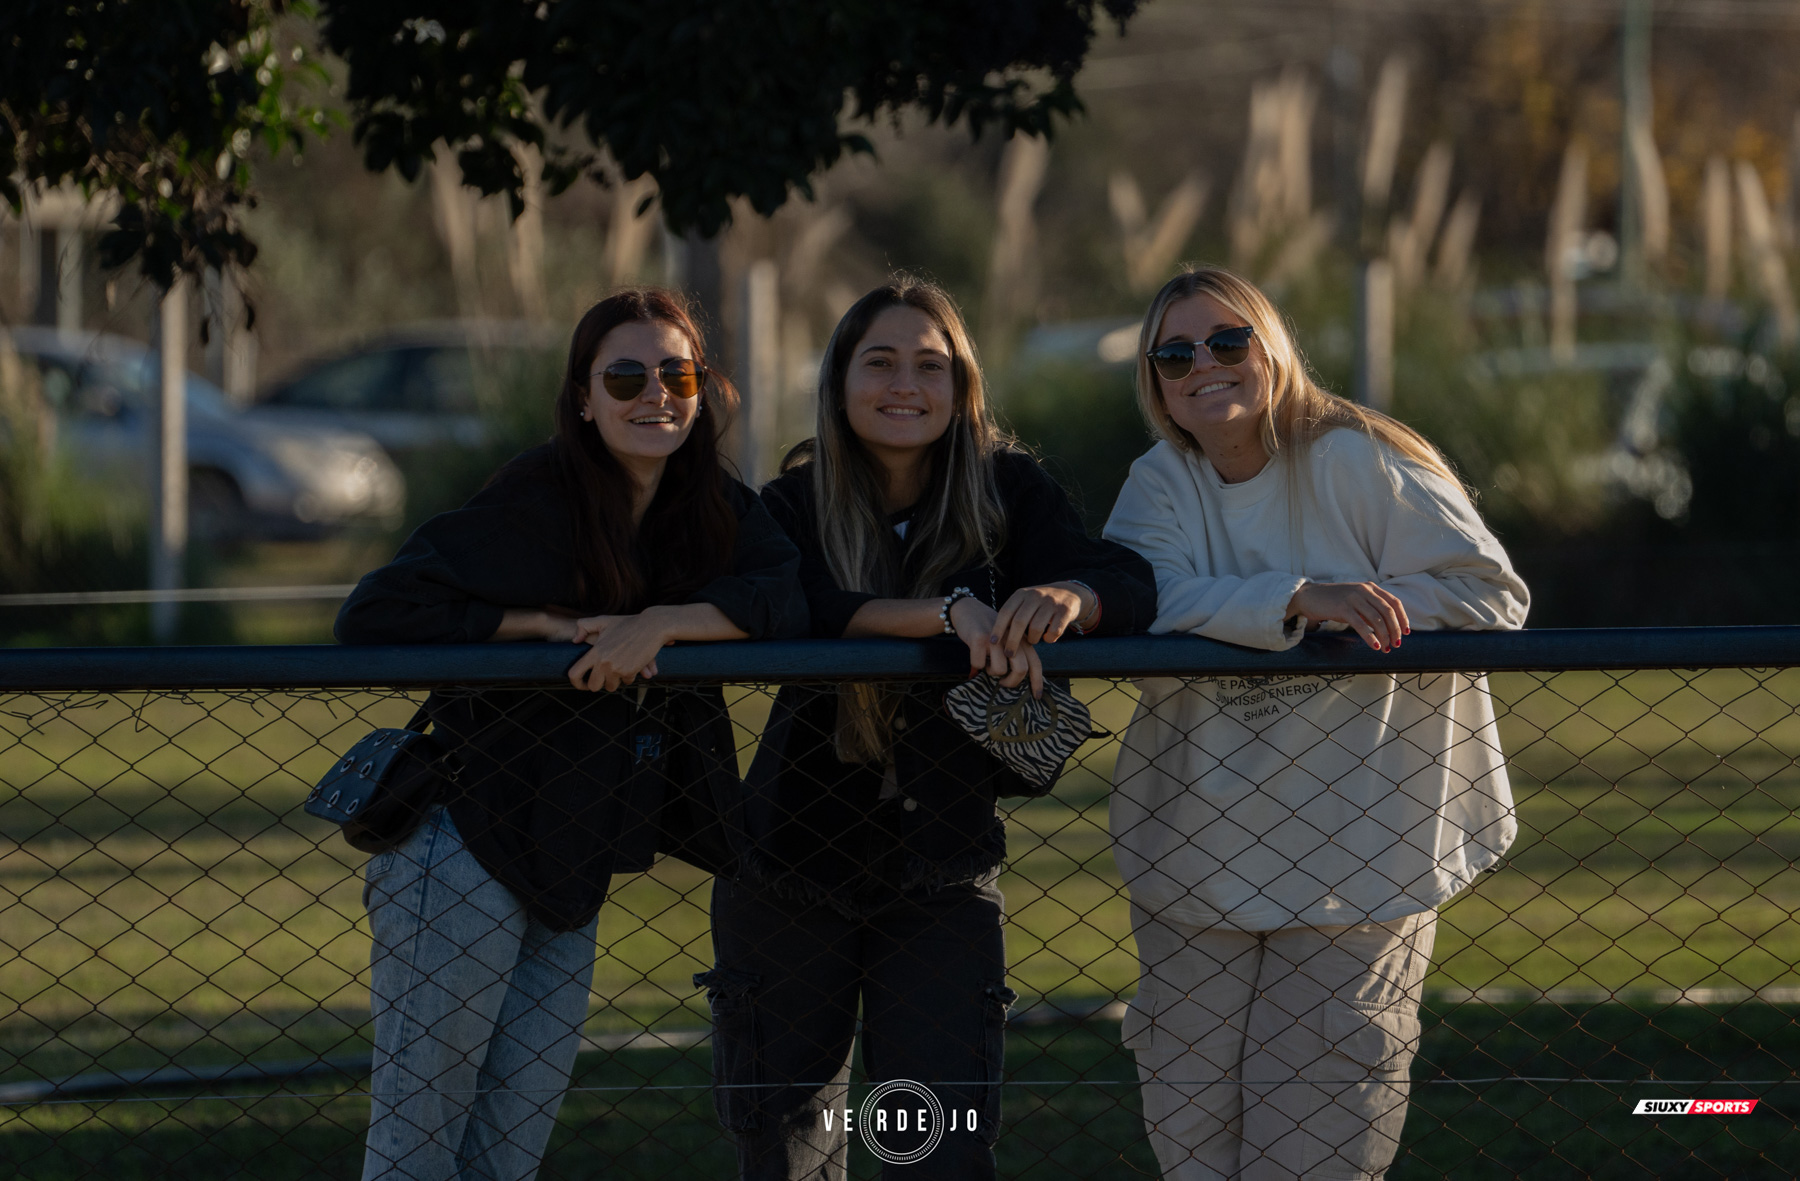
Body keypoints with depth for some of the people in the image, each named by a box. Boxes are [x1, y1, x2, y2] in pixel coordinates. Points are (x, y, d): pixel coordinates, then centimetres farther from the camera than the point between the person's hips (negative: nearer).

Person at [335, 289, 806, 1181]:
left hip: (567, 884, 7)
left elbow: (786, 599, -14)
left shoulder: (712, 509, 5)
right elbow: (370, 618, -19)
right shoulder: (536, 505, -14)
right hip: (463, 856, -7)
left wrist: (662, 623, -27)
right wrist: (549, 626, -21)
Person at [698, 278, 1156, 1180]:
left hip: (942, 877, 0)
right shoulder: (798, 503, -5)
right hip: (794, 867, 0)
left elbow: (1133, 585, -15)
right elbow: (799, 612, -26)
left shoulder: (1007, 490, -2)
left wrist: (1064, 596, -39)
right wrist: (950, 613, -39)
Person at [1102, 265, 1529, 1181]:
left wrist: (1357, 609, -21)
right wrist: (1301, 600, -31)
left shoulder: (1356, 462, -5)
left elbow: (1493, 597, -10)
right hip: (1196, 847, 3)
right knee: (1189, 1106, 7)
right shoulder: (1159, 486, 4)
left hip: (1354, 853, -3)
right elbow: (1147, 600, -18)